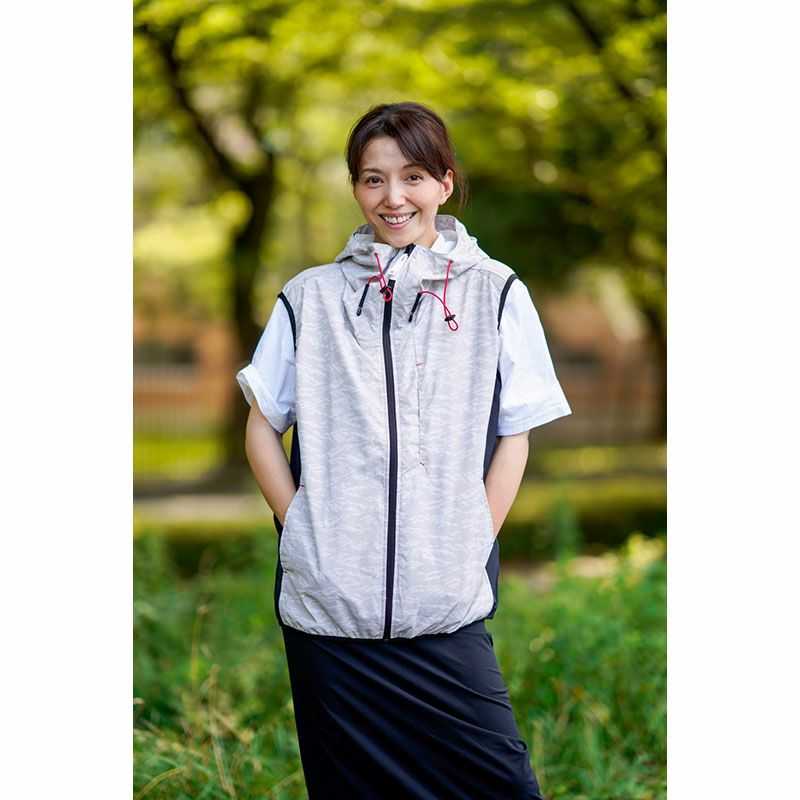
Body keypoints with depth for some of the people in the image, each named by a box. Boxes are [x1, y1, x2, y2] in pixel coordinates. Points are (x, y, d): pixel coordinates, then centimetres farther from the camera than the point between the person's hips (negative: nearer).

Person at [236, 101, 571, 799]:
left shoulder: (496, 294, 5)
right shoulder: (311, 297, 8)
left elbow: (514, 437, 6)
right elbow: (262, 428, 11)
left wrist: (471, 547, -3)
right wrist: (303, 529, -1)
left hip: (447, 603, -1)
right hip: (327, 598, 1)